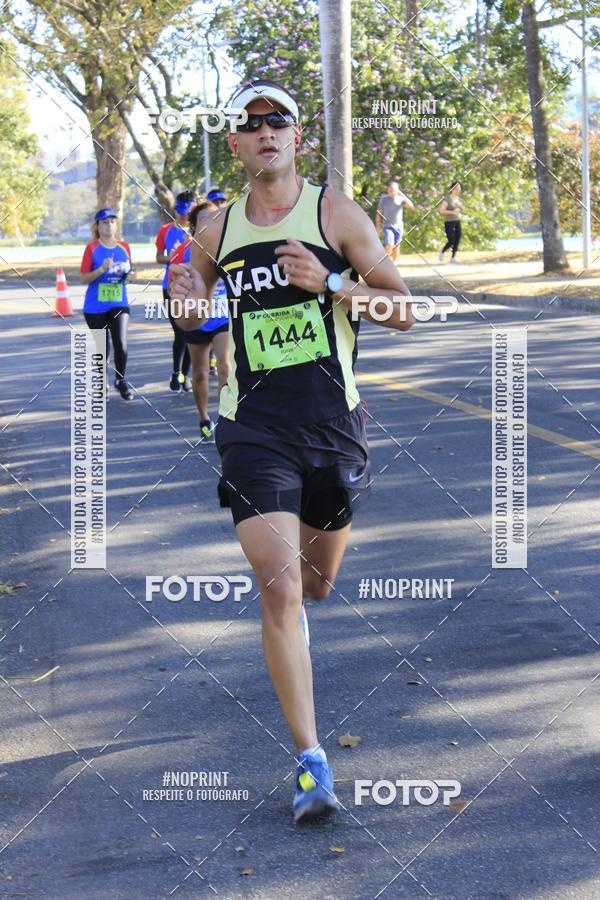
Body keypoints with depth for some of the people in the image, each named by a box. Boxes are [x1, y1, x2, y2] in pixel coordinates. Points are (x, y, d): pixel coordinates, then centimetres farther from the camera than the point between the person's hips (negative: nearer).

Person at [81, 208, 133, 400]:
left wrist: (128, 273, -6)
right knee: (102, 347, 6)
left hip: (119, 303, 2)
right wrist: (102, 269, -21)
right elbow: (84, 278, -7)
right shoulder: (92, 248, -4)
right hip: (96, 306, -2)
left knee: (121, 344, -13)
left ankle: (121, 380, 7)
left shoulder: (124, 247, 6)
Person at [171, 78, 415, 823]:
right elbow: (196, 304, 24)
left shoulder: (335, 213, -2)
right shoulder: (217, 231, 5)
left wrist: (331, 284, -19)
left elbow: (402, 311, -2)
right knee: (279, 588, -15)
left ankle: (293, 605, 56)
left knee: (317, 582, 16)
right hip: (254, 430, 0)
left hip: (332, 425, 1)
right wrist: (191, 302, -1)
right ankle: (310, 761, -12)